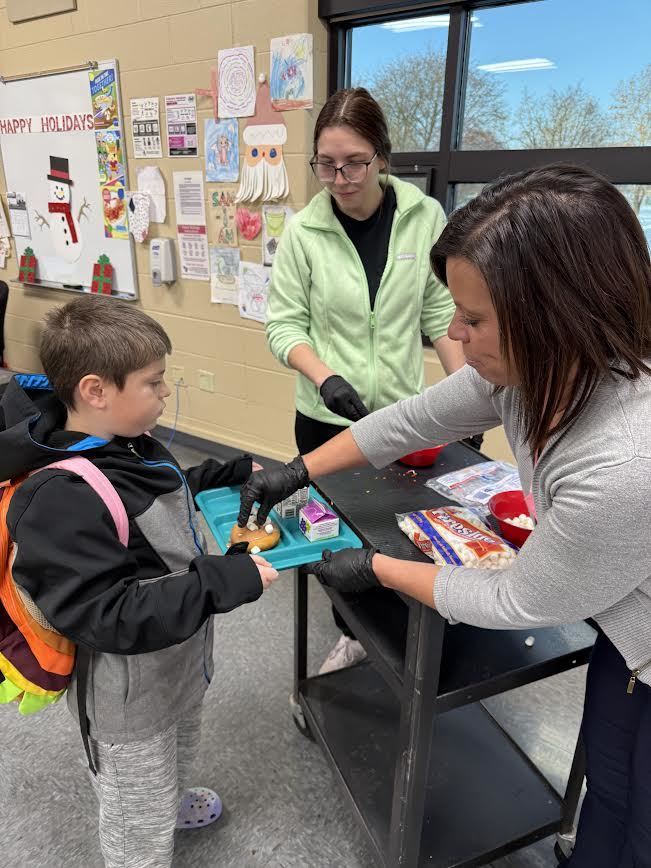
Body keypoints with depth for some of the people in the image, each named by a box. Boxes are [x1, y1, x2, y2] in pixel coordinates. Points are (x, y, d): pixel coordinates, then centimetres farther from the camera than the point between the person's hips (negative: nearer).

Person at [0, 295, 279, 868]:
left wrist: (236, 472, 6)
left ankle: (173, 805, 66)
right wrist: (226, 582, -37)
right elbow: (107, 616, -35)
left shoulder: (128, 445, -7)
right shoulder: (62, 501, -34)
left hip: (179, 660, 9)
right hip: (130, 697, -9)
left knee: (181, 748, 37)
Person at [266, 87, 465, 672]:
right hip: (327, 418, 0)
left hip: (403, 411, 1)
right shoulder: (304, 231, -8)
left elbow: (441, 312, 0)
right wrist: (325, 378, -23)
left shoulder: (425, 217, -5)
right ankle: (353, 636, 40)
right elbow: (285, 323, -6)